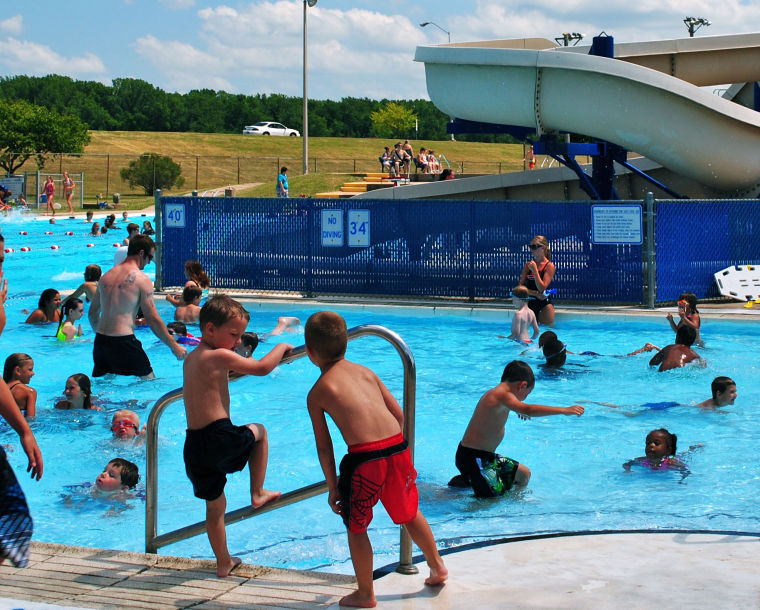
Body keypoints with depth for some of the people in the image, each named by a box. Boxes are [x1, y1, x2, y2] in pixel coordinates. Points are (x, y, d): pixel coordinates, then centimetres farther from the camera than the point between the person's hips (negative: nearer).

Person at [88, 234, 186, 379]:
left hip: (100, 340, 7)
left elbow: (93, 313, 20)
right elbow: (153, 320, -9)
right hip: (124, 342, -7)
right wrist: (174, 346, -1)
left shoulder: (106, 276, 12)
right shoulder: (141, 279, -8)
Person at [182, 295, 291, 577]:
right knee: (259, 431, 25)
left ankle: (223, 563, 27)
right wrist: (281, 347, 6)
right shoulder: (219, 356, -9)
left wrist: (240, 364, 36)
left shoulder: (190, 359, 17)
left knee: (215, 505, 19)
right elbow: (262, 368, -11)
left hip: (194, 447, 7)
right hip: (220, 438, -7)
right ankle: (257, 493, 24)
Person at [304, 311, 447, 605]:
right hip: (398, 448, 5)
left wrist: (332, 485, 13)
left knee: (356, 527, 15)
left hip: (365, 459, -5)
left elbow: (324, 446, 4)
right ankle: (437, 566, 43)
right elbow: (399, 414, 17)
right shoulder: (365, 371, 17)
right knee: (409, 513, 27)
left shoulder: (317, 393, 4)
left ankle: (365, 594, 23)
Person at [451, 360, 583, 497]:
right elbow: (528, 410, -37)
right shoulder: (502, 395, -21)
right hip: (473, 458, -11)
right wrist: (564, 410, -37)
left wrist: (520, 409, 51)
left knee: (523, 474, 21)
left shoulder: (494, 393, 11)